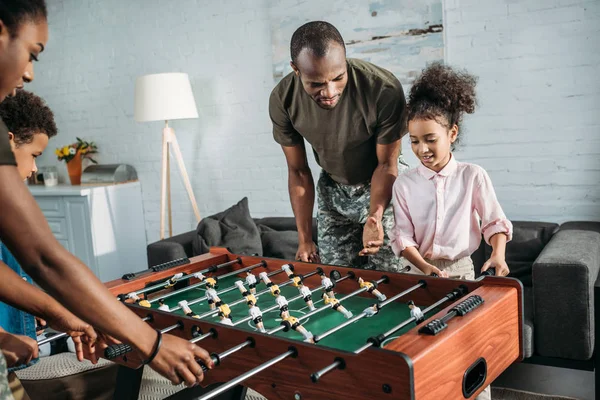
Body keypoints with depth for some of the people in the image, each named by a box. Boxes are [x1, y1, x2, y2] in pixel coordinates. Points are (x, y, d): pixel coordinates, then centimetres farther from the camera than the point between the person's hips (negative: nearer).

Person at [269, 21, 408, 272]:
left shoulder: (385, 89, -31)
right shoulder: (282, 100, -22)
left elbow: (386, 164, -17)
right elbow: (298, 171, -9)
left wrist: (374, 217, -34)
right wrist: (304, 239, -9)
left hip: (383, 185, -2)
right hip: (332, 188, 3)